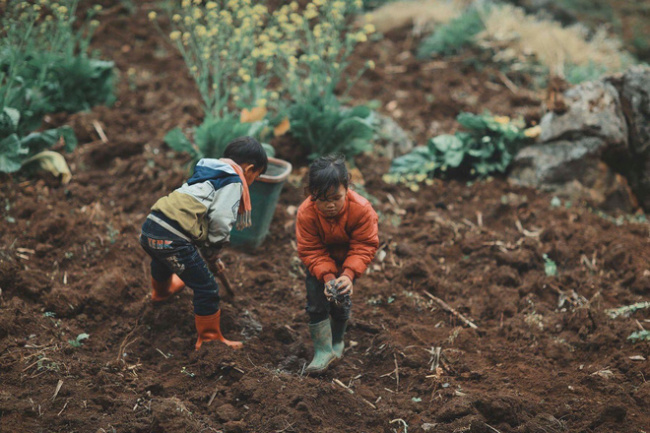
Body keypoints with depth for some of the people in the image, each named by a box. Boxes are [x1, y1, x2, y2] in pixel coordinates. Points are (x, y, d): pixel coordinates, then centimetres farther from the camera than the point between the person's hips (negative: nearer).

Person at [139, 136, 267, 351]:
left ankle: (161, 290, 75)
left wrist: (208, 253, 25)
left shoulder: (208, 172, 25)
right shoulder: (234, 182, -1)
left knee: (162, 259, 44)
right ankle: (209, 340, 14)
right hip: (172, 240, -10)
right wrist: (212, 253, 5)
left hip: (150, 228, 10)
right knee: (207, 289, 2)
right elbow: (220, 221, -12)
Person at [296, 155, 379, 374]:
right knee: (316, 300, -12)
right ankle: (323, 350, 1)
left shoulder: (361, 209, -33)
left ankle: (337, 342, 27)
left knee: (342, 300, -1)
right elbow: (311, 251, -25)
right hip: (321, 260, 0)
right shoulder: (306, 213, -32)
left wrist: (349, 274, -41)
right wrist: (327, 276, -40)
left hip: (347, 258, 0)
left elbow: (364, 246, -26)